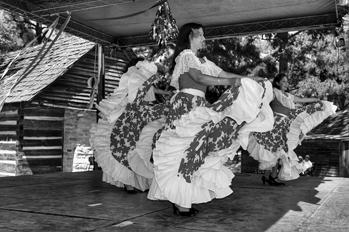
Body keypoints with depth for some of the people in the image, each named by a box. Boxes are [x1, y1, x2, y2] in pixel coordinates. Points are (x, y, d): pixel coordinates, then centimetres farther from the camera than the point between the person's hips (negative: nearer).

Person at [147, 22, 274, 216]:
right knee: (187, 149, -10)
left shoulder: (202, 60, 22)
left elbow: (223, 73, 16)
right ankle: (181, 201, -5)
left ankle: (179, 197, 9)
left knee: (195, 149, 5)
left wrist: (249, 79, 8)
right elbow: (199, 77, -17)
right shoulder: (185, 55, -3)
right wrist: (229, 82, -19)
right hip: (187, 105, -9)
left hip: (199, 107, 9)